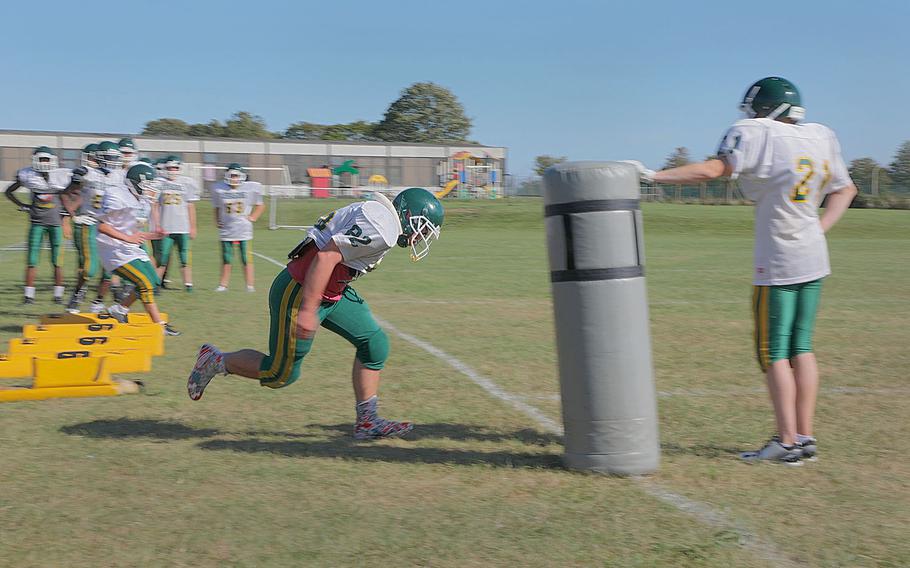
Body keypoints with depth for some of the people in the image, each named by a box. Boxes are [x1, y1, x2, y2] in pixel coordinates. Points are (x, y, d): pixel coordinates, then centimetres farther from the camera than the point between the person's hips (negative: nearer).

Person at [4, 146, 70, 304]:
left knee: (57, 261, 1)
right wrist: (22, 206, 2)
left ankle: (58, 294, 11)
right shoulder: (28, 176, -2)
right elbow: (9, 192, 12)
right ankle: (29, 295, 5)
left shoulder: (61, 176, -3)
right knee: (32, 260, -2)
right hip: (37, 222, 0)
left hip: (56, 222, 0)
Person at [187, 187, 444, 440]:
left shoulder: (379, 215, 9)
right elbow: (326, 257, -29)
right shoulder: (381, 229, -23)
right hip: (297, 293, -10)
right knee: (281, 374, 4)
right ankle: (215, 361, 24)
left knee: (374, 344, 6)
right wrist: (307, 310, -28)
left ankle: (367, 422, 14)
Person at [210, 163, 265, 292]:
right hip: (226, 229, 2)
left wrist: (253, 217, 0)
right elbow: (217, 208, 17)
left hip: (244, 229, -1)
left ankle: (250, 285, 6)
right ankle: (223, 284, 16)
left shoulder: (250, 189, -3)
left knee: (246, 259, -1)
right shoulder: (219, 190, 1)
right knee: (226, 259, 7)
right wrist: (217, 221, 7)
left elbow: (260, 205, 11)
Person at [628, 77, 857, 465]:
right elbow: (845, 189, 17)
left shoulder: (757, 135, -13)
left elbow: (713, 169, -23)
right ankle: (806, 437, 14)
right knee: (801, 348, 12)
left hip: (778, 265, -7)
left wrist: (653, 176, -21)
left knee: (773, 353, 1)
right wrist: (819, 229, 14)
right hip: (814, 259, 7)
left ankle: (787, 442, 1)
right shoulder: (822, 137, 8)